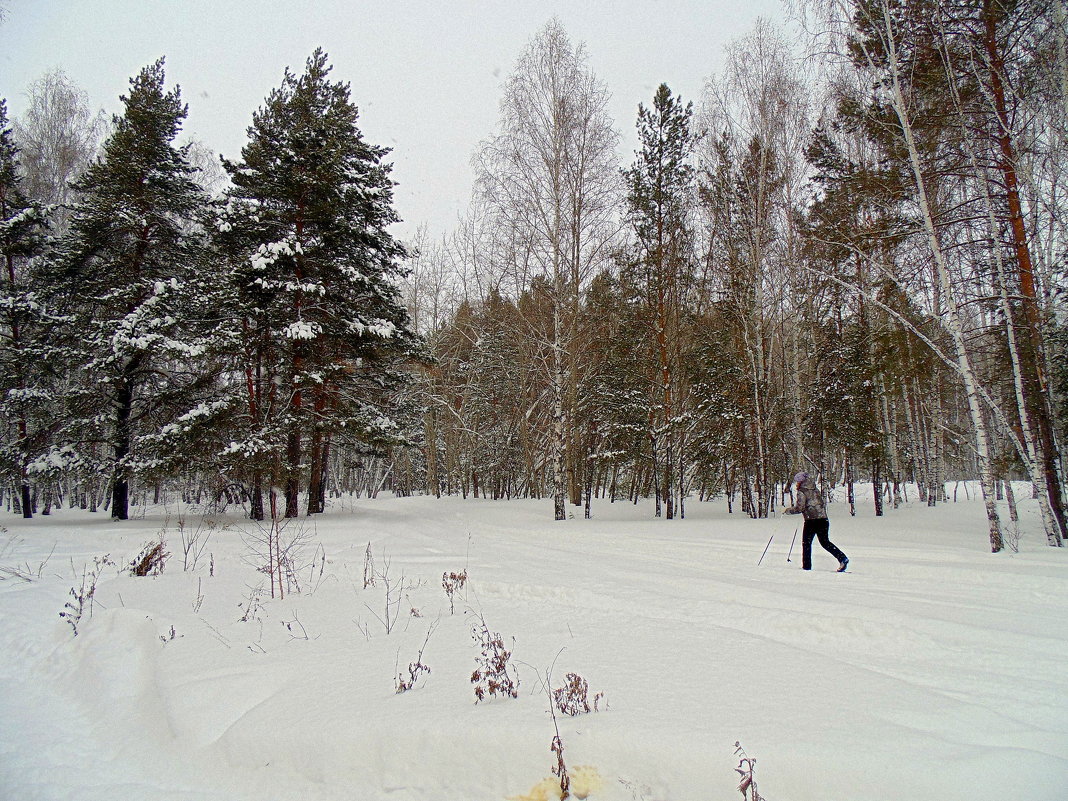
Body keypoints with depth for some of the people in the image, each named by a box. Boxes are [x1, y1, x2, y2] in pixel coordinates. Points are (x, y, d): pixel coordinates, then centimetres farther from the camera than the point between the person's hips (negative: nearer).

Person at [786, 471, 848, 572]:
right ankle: (842, 558, 3)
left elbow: (799, 508, -12)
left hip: (811, 521, -7)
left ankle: (806, 566, 7)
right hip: (823, 519, 7)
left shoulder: (802, 492, -6)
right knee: (825, 542, 17)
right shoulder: (816, 490, 16)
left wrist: (788, 510, 3)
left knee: (806, 543, 6)